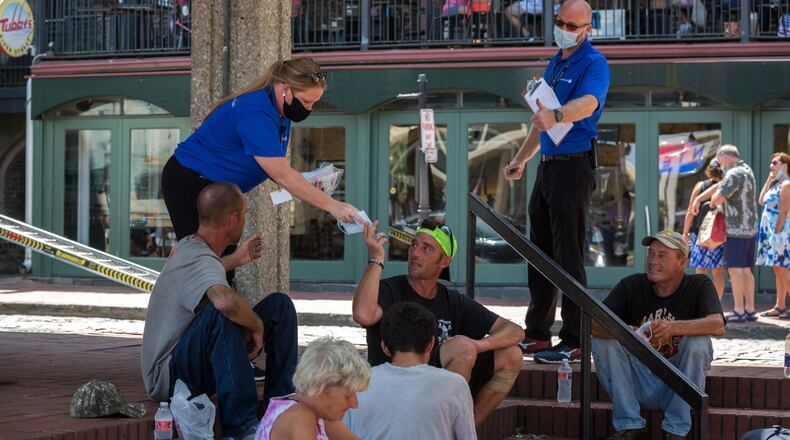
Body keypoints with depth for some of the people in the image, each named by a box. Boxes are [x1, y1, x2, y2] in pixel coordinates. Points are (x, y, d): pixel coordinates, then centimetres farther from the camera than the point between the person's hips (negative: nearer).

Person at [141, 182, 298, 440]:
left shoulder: (187, 245, 8)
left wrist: (235, 261, 37)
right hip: (167, 377, -10)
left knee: (279, 305, 2)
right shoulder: (202, 261, -24)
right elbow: (225, 301, -47)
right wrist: (256, 325, -28)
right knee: (219, 312, -39)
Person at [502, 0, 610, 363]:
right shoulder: (555, 63, 18)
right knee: (540, 253, 12)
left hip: (573, 167, -9)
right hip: (548, 166, 9)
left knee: (568, 255, -9)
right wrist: (521, 160, 28)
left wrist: (557, 115, -48)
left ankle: (574, 341, -6)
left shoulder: (593, 64, -9)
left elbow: (588, 103, -30)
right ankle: (536, 335, 19)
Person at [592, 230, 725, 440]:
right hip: (640, 384, 2)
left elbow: (717, 325, -26)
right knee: (603, 341, -19)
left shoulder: (699, 286, -6)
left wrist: (674, 328, -42)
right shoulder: (631, 286, -1)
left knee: (698, 341, -27)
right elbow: (594, 322, -15)